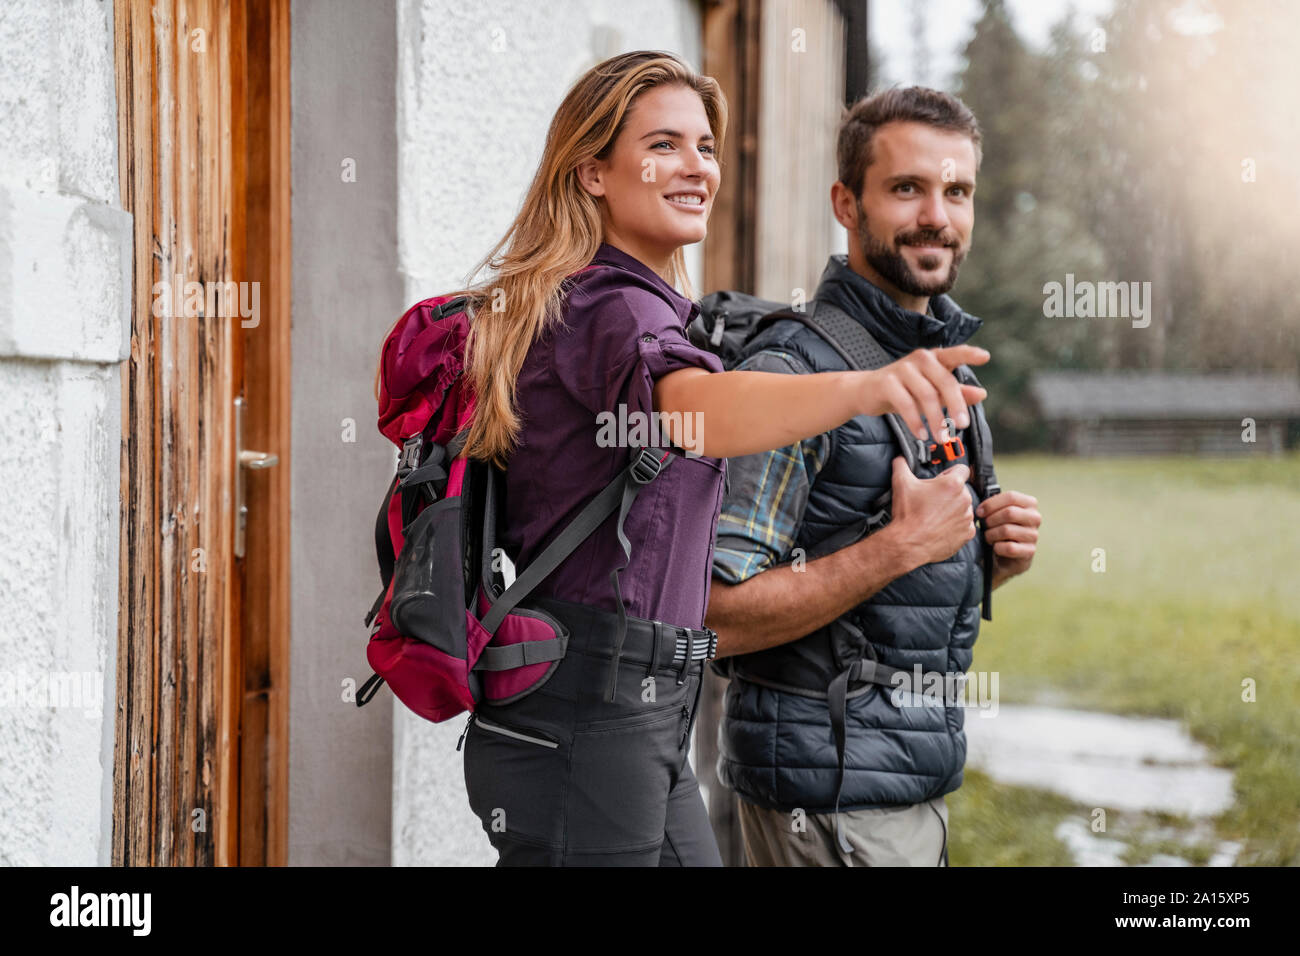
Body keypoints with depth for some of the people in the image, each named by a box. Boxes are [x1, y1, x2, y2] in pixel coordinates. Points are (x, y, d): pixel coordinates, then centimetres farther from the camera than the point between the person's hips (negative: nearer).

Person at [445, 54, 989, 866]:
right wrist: (865, 388, -54)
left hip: (642, 715, 10)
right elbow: (702, 411, -37)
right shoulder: (612, 309, -15)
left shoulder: (640, 304, 18)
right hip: (584, 723, -10)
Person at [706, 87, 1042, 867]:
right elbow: (715, 617, -23)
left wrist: (995, 558, 1)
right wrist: (905, 546, -23)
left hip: (921, 785, 8)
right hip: (830, 794, -8)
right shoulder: (795, 372, -16)